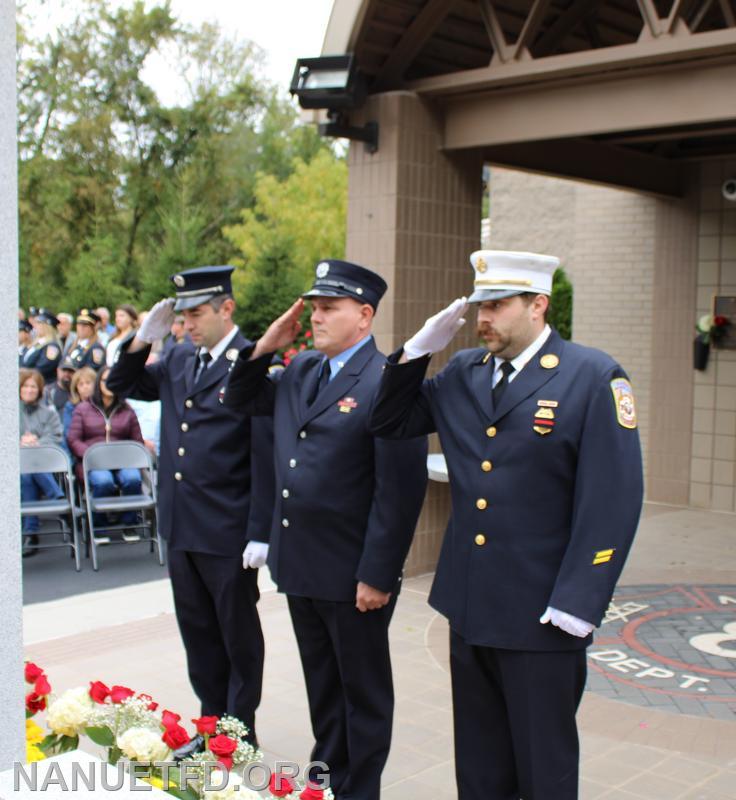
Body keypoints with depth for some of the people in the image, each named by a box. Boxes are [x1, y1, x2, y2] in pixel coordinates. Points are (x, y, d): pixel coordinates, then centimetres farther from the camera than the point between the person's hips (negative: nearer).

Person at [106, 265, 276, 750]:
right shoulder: (178, 362, 9)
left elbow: (265, 454, -16)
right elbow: (122, 386, 20)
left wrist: (260, 533, -17)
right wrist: (144, 339, 2)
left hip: (228, 530, -7)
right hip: (181, 526, 7)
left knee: (239, 634, 10)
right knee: (197, 632, 18)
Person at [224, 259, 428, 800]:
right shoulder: (300, 371, 8)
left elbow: (401, 488, -21)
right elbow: (240, 402, 20)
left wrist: (378, 575, -20)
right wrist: (265, 347, 4)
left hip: (353, 576, -8)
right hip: (300, 566, 8)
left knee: (364, 692, 12)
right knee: (322, 687, 22)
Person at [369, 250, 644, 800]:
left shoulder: (593, 377, -11)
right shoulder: (463, 373, 6)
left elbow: (613, 501, -15)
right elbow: (390, 423, 12)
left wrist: (576, 605, -18)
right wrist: (421, 347, -1)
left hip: (541, 616, -5)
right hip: (470, 607, 5)